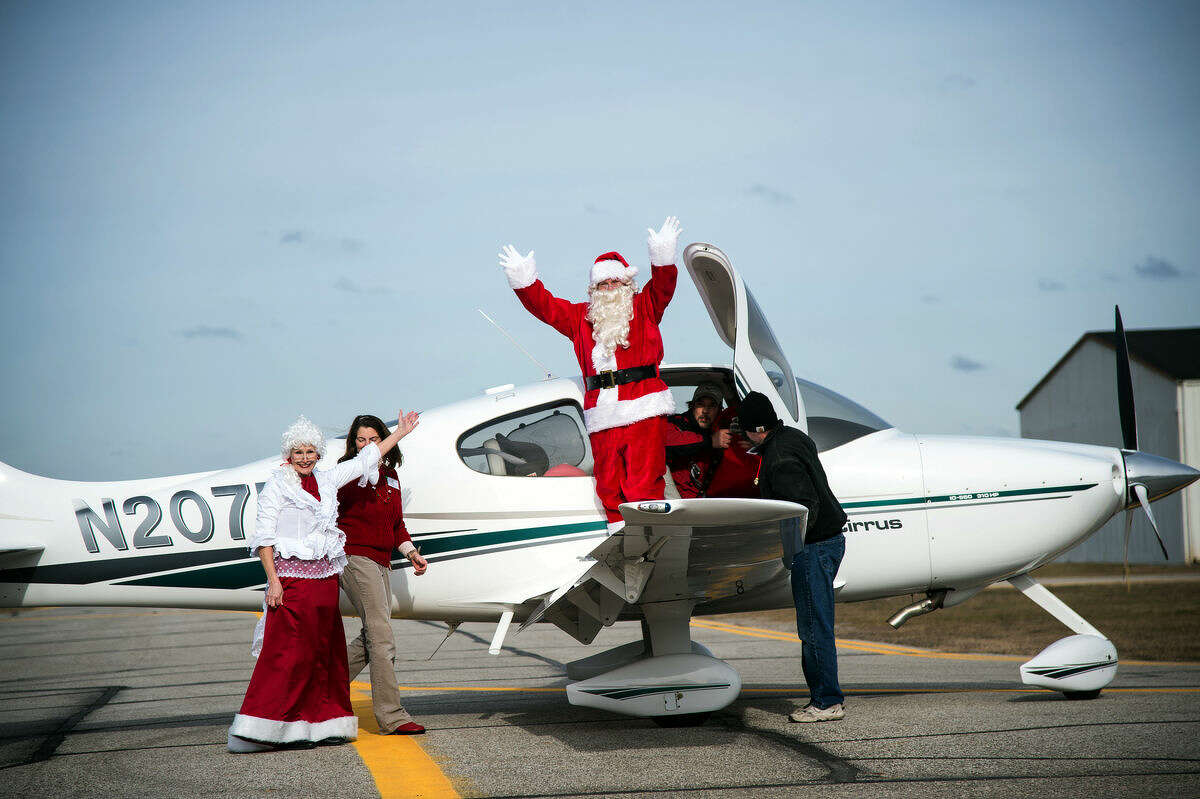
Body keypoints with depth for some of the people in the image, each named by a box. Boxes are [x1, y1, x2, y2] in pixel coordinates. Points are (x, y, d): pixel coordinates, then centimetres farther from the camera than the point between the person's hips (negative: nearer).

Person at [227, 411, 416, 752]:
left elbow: (364, 460, 26)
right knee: (288, 653, -10)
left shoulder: (326, 480, 14)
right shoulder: (276, 486, -2)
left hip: (324, 578, 7)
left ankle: (323, 724, 14)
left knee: (324, 651, 7)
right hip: (291, 577, -6)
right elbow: (263, 537, -6)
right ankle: (259, 729, -9)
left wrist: (399, 434, 31)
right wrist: (273, 580, -14)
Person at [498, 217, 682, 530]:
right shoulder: (580, 317, 21)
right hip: (601, 415, 4)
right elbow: (545, 306, 19)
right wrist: (524, 281, 4)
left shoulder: (644, 308, 12)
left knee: (643, 481, -10)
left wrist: (662, 256, -21)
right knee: (609, 485, 3)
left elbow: (662, 287, -4)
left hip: (643, 410, -4)